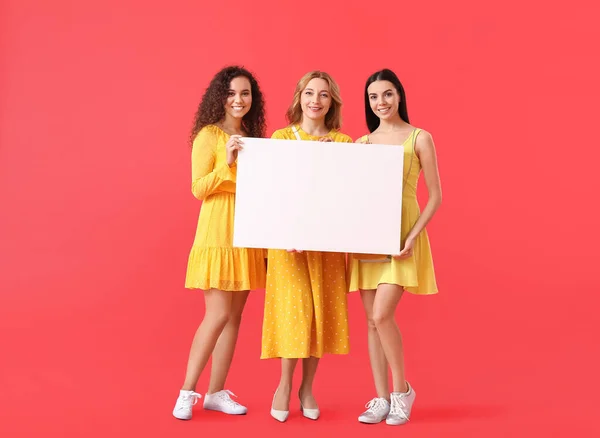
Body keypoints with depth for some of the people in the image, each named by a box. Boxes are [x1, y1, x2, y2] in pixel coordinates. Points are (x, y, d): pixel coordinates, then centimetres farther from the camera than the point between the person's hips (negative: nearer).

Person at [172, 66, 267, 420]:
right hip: (219, 233, -6)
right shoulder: (209, 135, -5)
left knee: (235, 316, 7)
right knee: (218, 315, -8)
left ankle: (216, 392, 17)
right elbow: (199, 189, -12)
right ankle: (187, 391, 7)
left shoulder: (253, 137, 14)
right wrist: (227, 164, -23)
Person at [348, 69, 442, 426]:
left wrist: (413, 236, -14)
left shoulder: (420, 138, -1)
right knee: (373, 320, 4)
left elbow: (436, 196, -4)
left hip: (402, 236, -4)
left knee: (382, 315, -14)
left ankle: (403, 390, 8)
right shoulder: (361, 143, 11)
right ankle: (382, 398, 15)